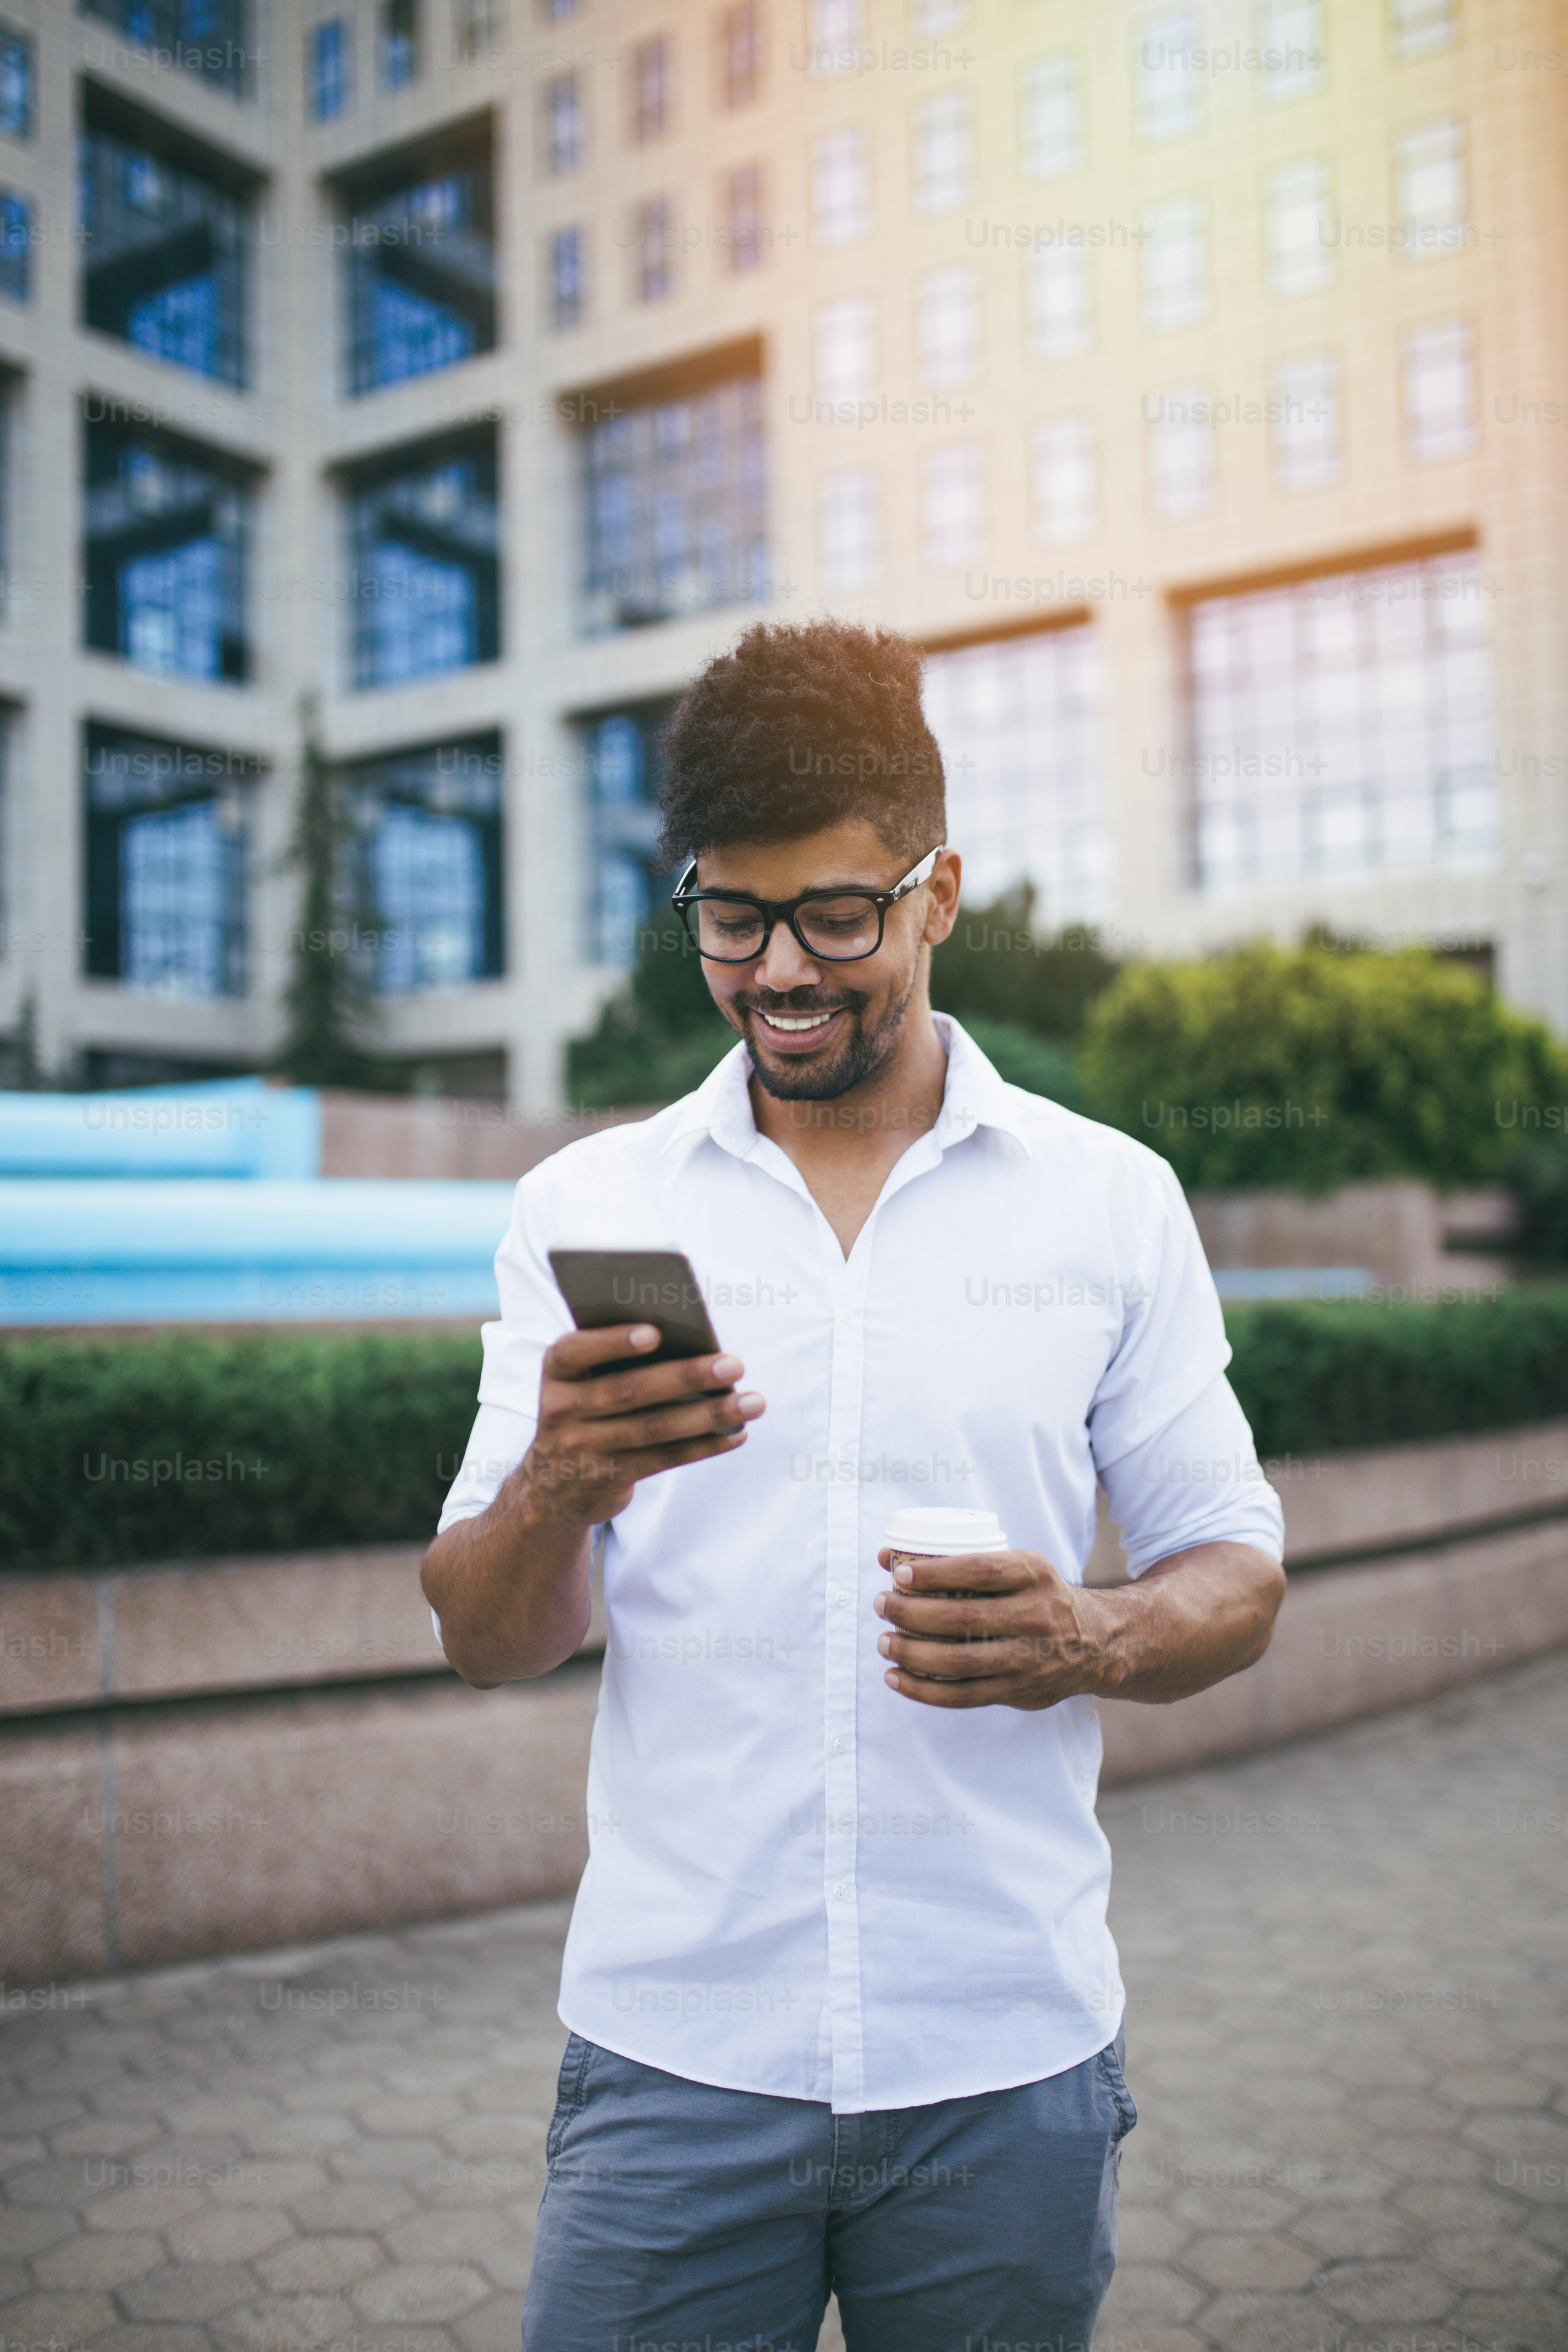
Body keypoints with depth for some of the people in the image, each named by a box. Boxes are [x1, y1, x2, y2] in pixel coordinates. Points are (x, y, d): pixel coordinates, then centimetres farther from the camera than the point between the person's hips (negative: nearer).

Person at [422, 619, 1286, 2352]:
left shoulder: (1111, 1201, 0)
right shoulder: (585, 1207, 1)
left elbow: (1235, 1576, 4)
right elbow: (482, 1644, -1)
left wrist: (1091, 1642, -18)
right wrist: (557, 1493, -23)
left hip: (1007, 2062, 1)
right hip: (670, 2055, 0)